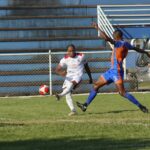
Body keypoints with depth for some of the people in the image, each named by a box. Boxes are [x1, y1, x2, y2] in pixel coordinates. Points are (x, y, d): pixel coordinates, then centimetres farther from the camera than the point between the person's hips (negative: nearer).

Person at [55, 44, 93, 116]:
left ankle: (61, 95, -57)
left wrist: (90, 77, 20)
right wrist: (61, 73, -28)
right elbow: (57, 69, -4)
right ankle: (73, 110, -9)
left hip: (77, 76, -3)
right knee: (68, 95, -12)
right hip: (69, 77, 3)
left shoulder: (81, 56, 1)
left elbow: (86, 67, 16)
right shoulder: (65, 59, 1)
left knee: (71, 83, -36)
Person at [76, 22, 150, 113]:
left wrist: (98, 28, -17)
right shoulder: (126, 44, 11)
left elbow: (106, 38, -27)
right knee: (96, 86, 11)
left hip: (117, 71, -10)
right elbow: (136, 49, 27)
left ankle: (141, 107, -6)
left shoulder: (119, 43, -15)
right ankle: (85, 105, 15)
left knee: (122, 93, -11)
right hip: (112, 71, 10)